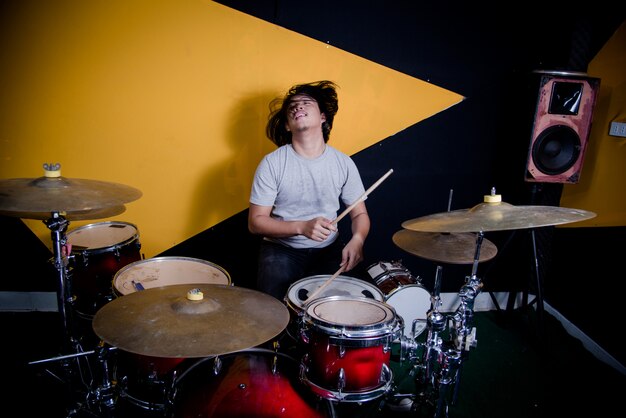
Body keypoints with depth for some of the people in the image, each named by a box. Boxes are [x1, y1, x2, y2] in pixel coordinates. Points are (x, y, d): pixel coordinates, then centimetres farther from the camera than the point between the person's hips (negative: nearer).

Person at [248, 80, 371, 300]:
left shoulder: (343, 163, -1)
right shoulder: (272, 163, -9)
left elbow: (359, 213, 6)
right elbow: (255, 222, -9)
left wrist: (357, 240, -17)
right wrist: (301, 227, -24)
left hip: (329, 250, 3)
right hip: (281, 249, -2)